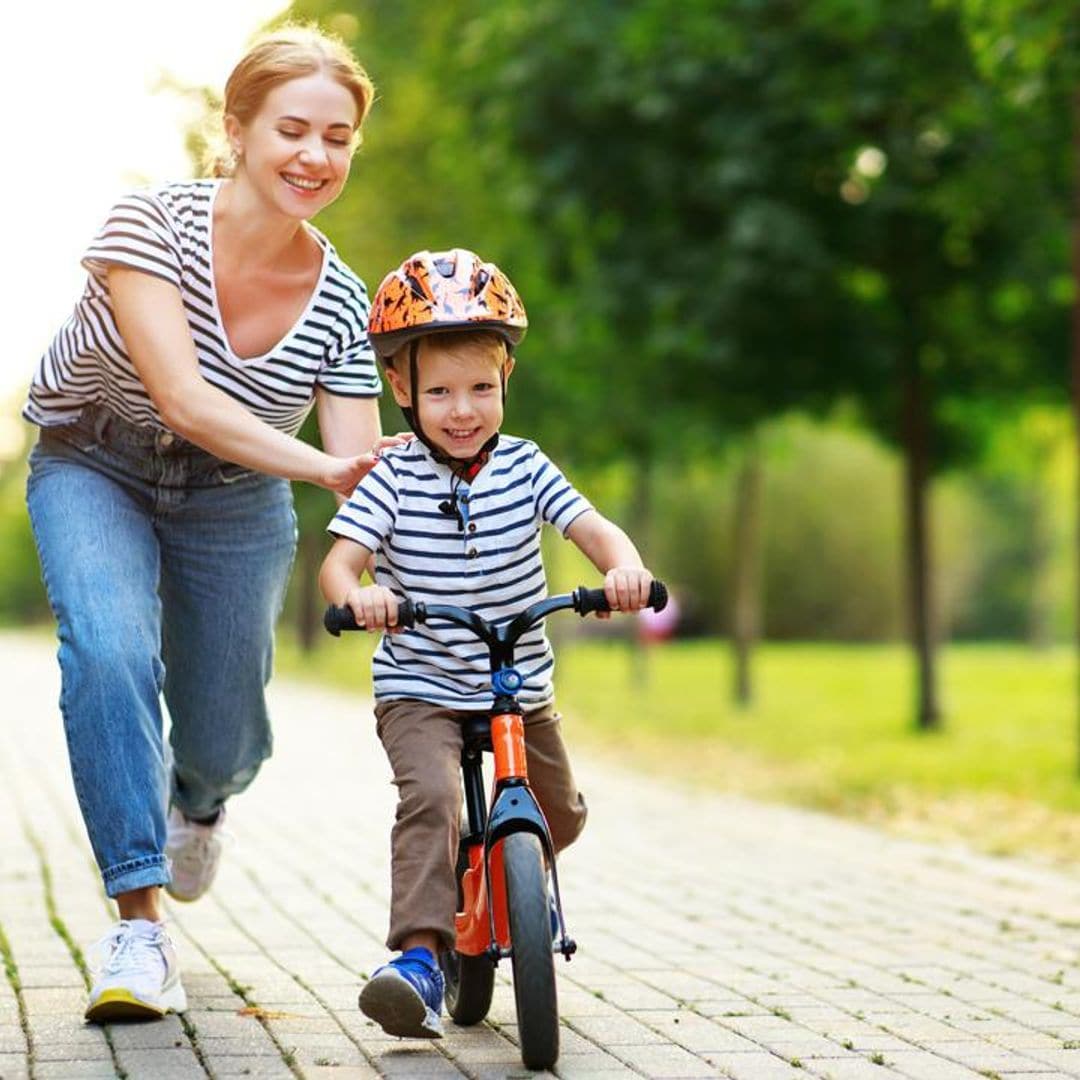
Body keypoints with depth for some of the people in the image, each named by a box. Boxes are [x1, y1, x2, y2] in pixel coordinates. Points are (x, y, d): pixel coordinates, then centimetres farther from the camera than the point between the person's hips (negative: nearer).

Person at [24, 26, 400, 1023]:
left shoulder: (343, 304, -17)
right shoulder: (153, 223, -26)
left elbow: (359, 473, -18)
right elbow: (183, 400, -36)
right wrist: (320, 466, -48)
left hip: (232, 502, 3)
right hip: (95, 472, -3)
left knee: (224, 742, 8)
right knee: (110, 652, -31)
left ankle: (197, 796, 49)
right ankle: (139, 921, -23)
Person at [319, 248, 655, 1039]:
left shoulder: (523, 467, -3)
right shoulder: (393, 480, -10)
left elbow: (594, 529, -11)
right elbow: (337, 562, -18)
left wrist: (624, 566, -34)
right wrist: (358, 595, -42)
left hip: (521, 688, 4)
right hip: (421, 690, -4)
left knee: (560, 819, 13)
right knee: (430, 796, -29)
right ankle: (420, 957, -32)